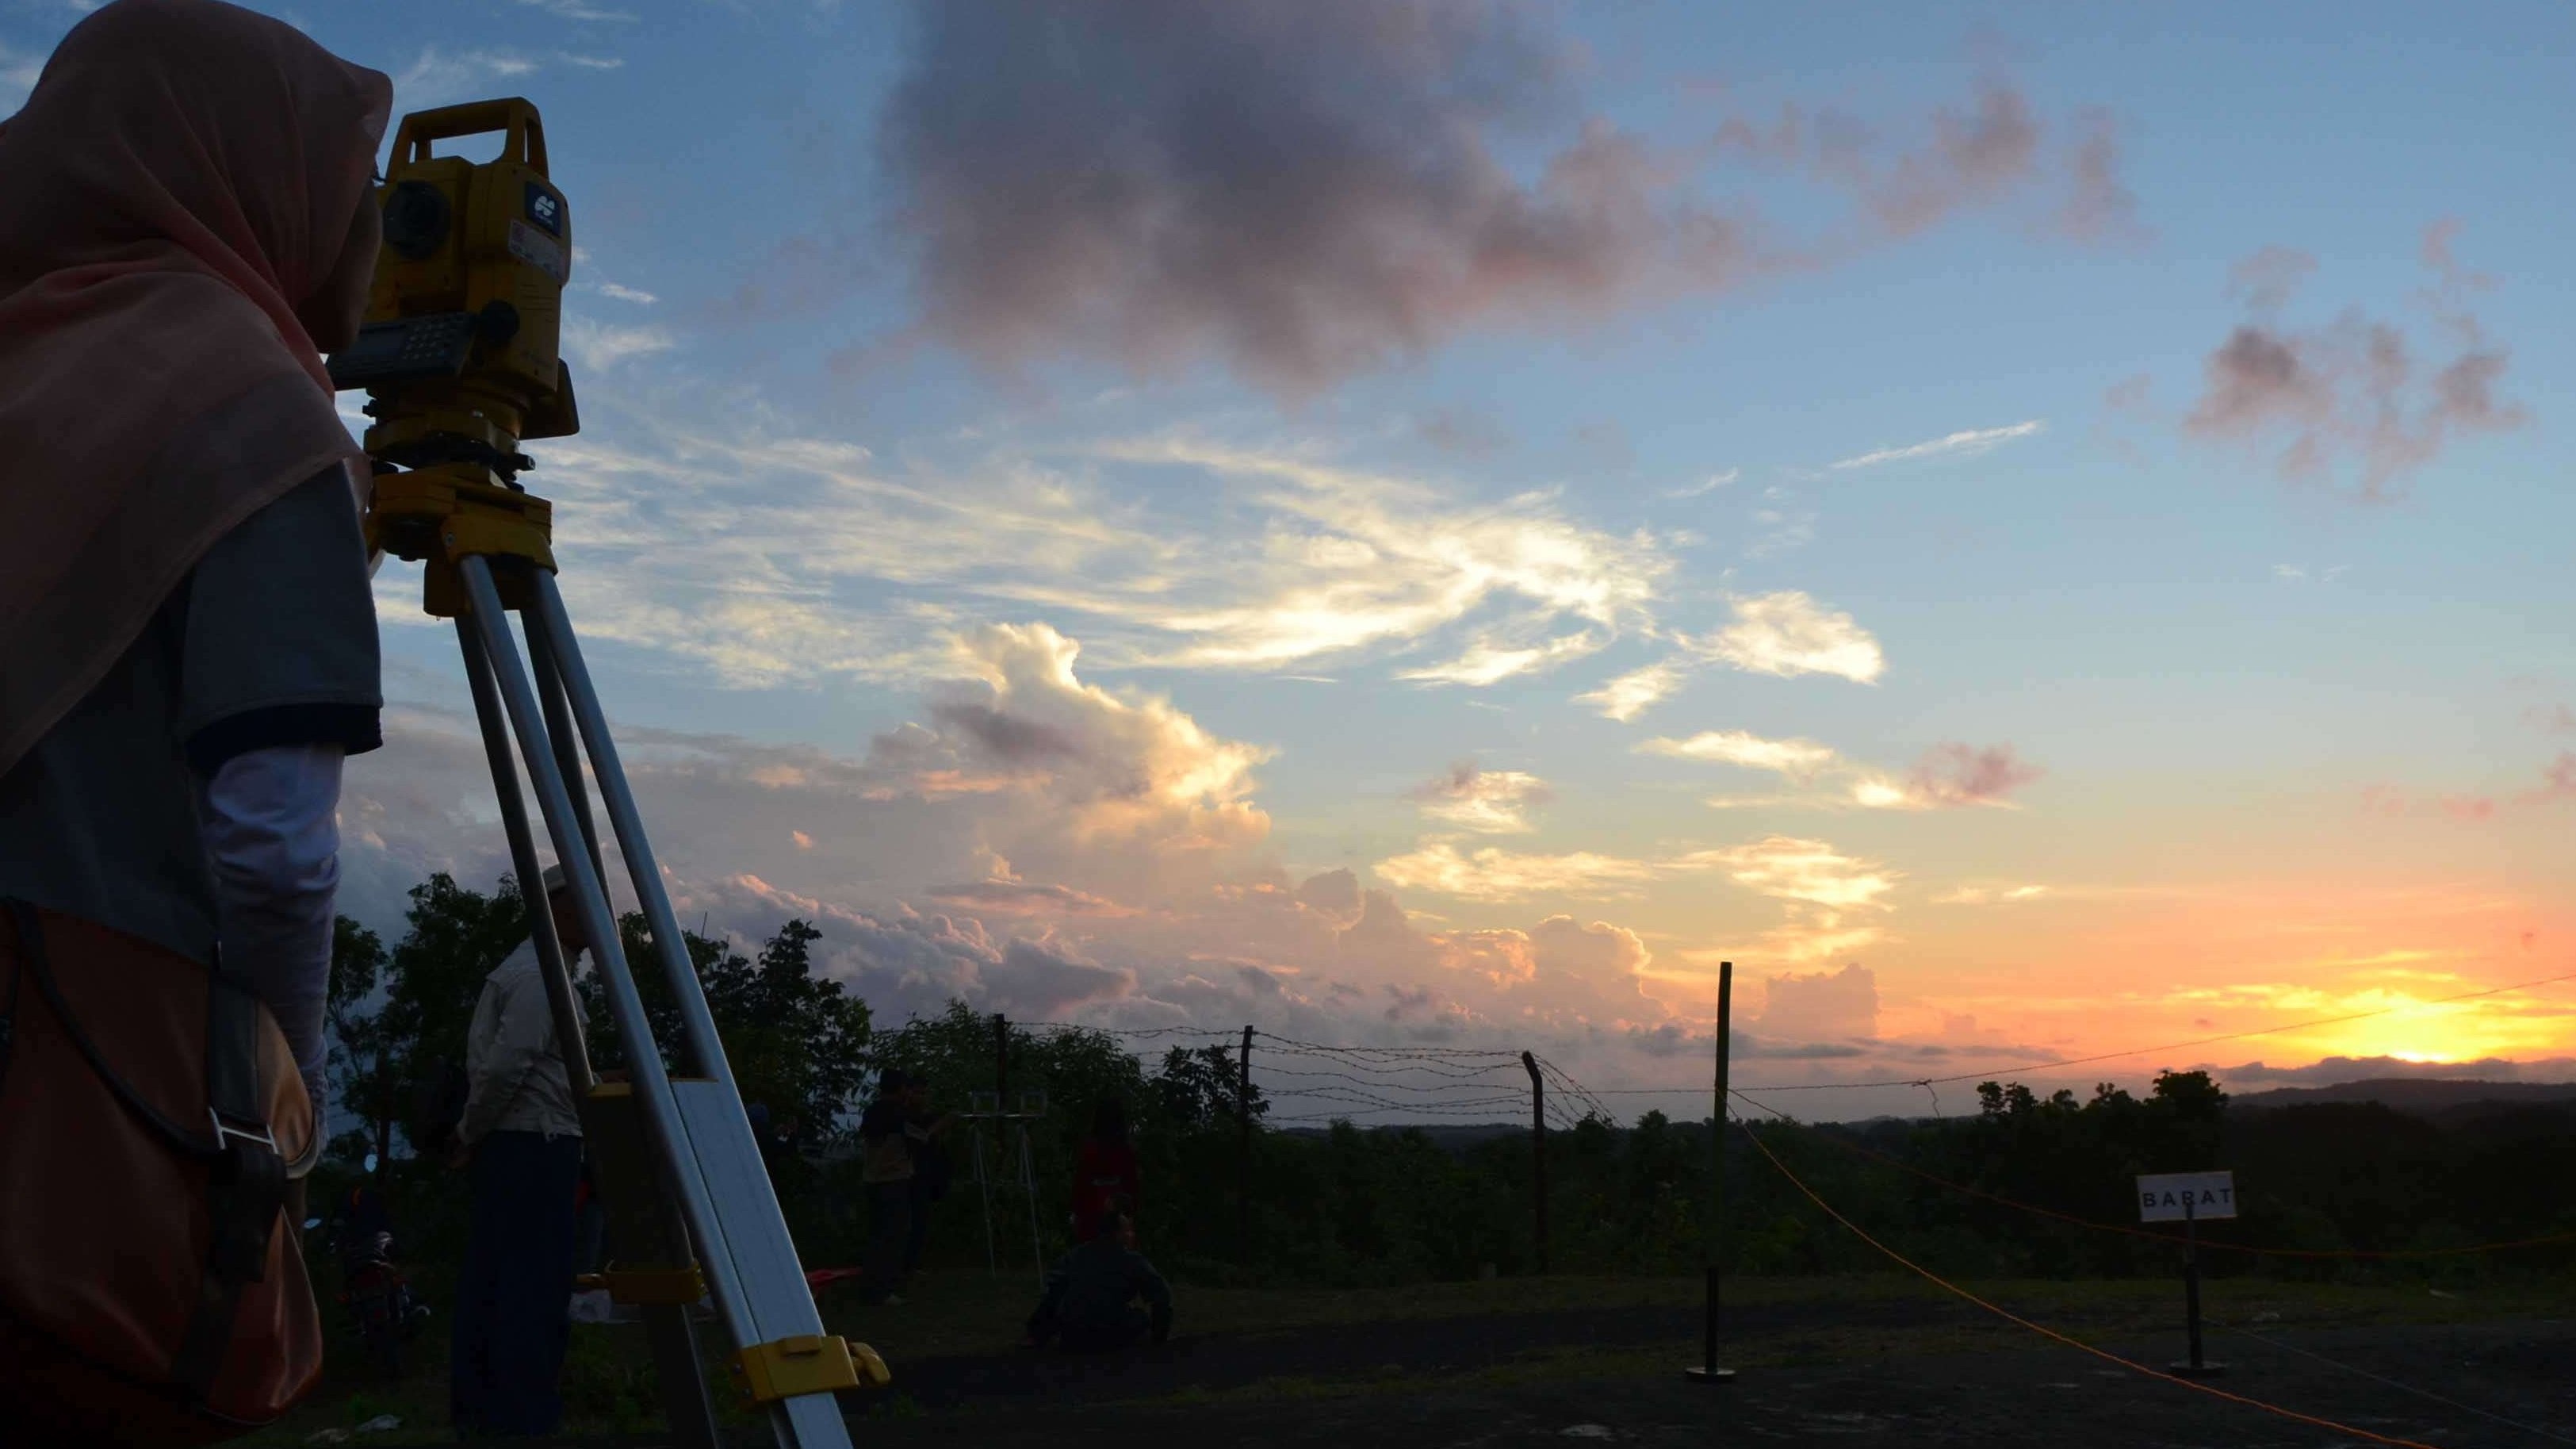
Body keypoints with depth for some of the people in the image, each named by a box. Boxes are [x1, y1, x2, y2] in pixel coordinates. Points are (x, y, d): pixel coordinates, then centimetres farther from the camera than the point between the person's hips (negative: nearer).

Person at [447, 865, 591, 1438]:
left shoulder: (528, 968, 19)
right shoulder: (541, 974, -12)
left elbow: (492, 1062, 20)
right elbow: (505, 1066, -20)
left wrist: (472, 1137, 15)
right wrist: (471, 1135, -8)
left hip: (512, 1145, 10)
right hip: (535, 1146, -10)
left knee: (491, 1281, 11)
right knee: (534, 1285, -8)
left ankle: (478, 1411, 15)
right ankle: (522, 1419, -8)